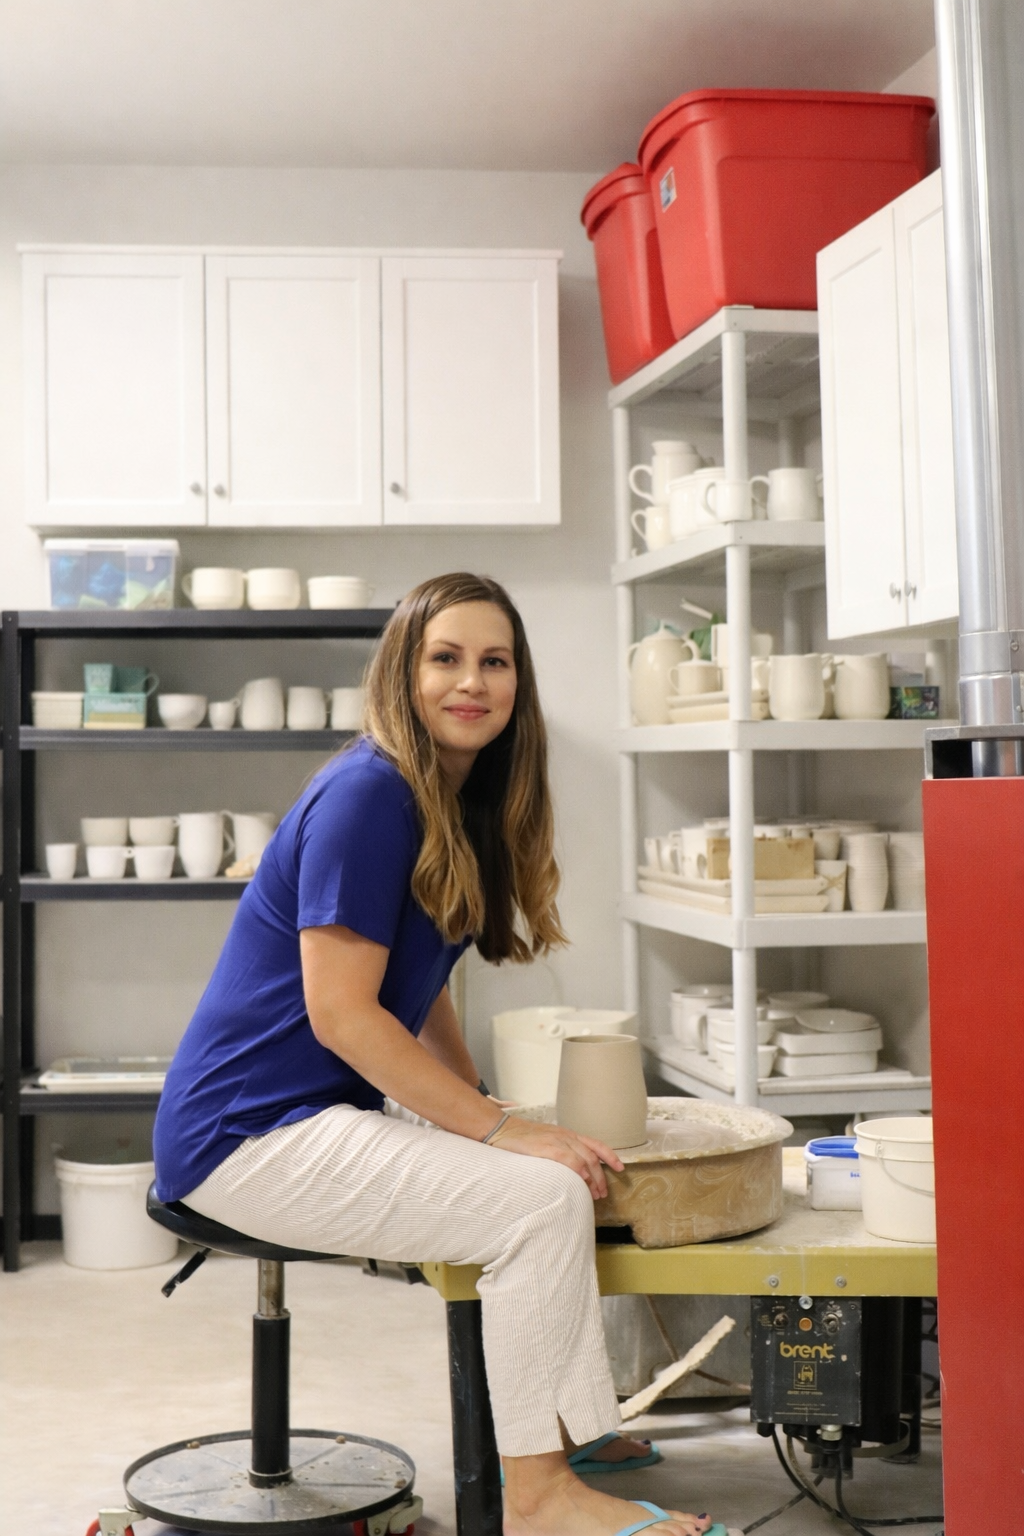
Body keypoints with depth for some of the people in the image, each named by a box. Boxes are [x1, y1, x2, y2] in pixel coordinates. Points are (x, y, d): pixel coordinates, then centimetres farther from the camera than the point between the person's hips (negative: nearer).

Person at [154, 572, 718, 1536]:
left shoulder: (463, 805, 9)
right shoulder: (369, 795, -18)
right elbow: (341, 1014, -21)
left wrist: (480, 1105, 1)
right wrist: (498, 1128, -18)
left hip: (333, 1108, 10)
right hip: (248, 1132, -9)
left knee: (566, 1169, 8)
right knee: (542, 1198, -18)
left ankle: (578, 1425, 14)